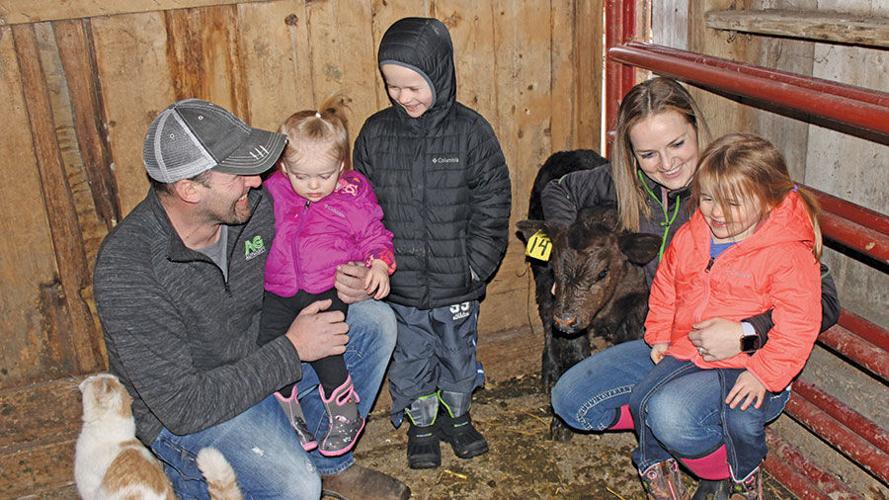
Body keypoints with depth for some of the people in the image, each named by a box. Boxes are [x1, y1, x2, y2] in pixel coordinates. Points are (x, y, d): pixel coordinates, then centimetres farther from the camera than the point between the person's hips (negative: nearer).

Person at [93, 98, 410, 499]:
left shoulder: (255, 204, -13)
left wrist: (348, 282, -16)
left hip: (258, 355, 6)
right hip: (179, 414, -6)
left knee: (375, 320, -7)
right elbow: (183, 408, -30)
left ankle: (329, 462, 10)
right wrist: (292, 350, -28)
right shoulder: (126, 269, -30)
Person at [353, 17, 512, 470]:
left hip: (456, 282, -1)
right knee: (411, 357, 15)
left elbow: (492, 204, -4)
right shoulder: (376, 134, -3)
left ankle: (457, 416, 42)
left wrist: (477, 263, -9)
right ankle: (421, 425, 38)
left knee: (458, 352, 18)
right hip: (400, 284, 1)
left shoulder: (470, 131, -8)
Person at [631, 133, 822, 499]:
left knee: (742, 417, -30)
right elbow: (665, 287, 21)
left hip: (742, 366, -4)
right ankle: (654, 462, 21)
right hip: (684, 352, 5)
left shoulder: (789, 255, -13)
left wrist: (765, 373, -19)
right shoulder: (687, 238, 5)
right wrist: (660, 336, 15)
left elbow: (798, 325, -14)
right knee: (643, 402, -16)